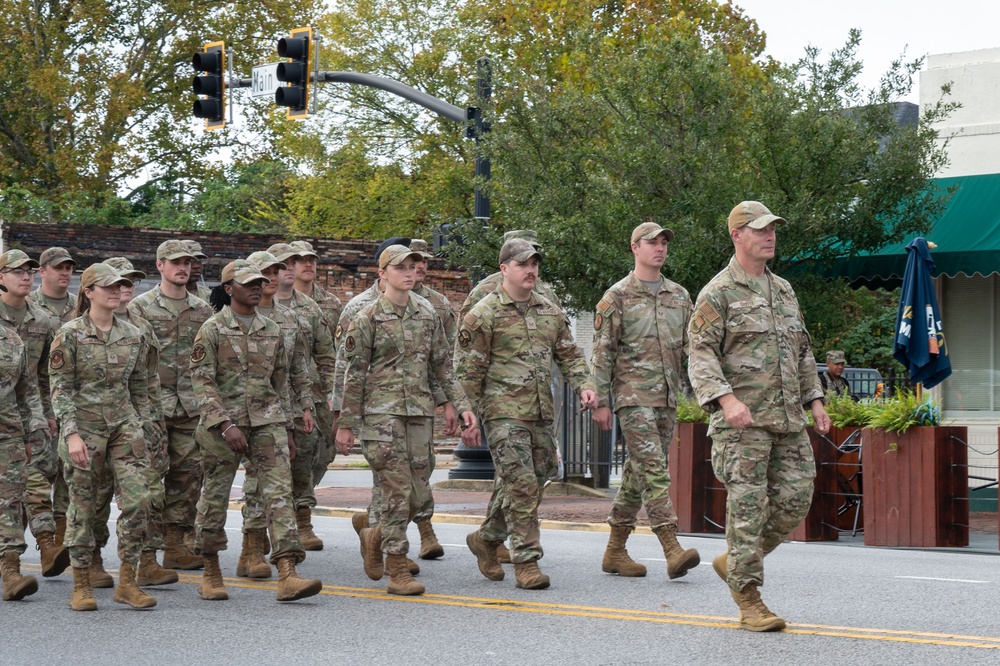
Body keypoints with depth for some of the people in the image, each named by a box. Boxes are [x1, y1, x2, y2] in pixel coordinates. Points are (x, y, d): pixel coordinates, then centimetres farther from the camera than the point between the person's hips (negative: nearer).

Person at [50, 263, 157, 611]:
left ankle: (127, 582, 2)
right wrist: (71, 433, -16)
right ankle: (81, 586, 14)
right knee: (83, 506, 3)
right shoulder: (70, 334, -6)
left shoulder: (132, 335, 8)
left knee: (138, 498, -7)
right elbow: (60, 387, -8)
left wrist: (142, 426, 12)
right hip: (84, 426, -4)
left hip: (124, 425, 4)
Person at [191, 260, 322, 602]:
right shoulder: (212, 330, -3)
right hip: (222, 422, -4)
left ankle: (287, 575, -16)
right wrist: (226, 424, -20)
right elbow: (202, 382, -10)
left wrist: (287, 428, 16)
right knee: (215, 494, 5)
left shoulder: (272, 330, 12)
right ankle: (210, 574, 22)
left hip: (267, 421, 4)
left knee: (279, 490, -9)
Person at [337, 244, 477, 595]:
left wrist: (457, 403, 7)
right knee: (398, 490, -10)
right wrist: (346, 424, -3)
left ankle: (375, 537, 30)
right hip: (382, 412, -5)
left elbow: (442, 365, 17)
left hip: (420, 412, 5)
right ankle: (398, 571, -1)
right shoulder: (367, 319, -2)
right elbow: (354, 374, -2)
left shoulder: (428, 314, 12)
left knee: (418, 495, 3)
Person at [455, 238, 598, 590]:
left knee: (532, 487, 10)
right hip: (504, 412, -6)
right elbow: (468, 372, -4)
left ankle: (486, 538, 30)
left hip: (542, 415, 6)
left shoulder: (551, 312, 14)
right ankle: (526, 561, -6)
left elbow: (569, 355, 19)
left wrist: (584, 386, 1)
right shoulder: (483, 314, -4)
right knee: (523, 486, -13)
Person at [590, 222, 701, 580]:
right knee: (653, 469, -15)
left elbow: (691, 347, 18)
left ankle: (615, 551, 17)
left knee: (638, 473, 9)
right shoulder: (617, 297, -2)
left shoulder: (679, 295, 14)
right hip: (633, 394, -6)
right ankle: (673, 550, -21)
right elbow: (602, 352, -3)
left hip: (668, 397, 6)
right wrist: (601, 401, -7)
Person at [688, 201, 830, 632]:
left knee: (794, 500, 3)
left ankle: (734, 562, 23)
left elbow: (802, 350, 26)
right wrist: (726, 398, -25)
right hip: (742, 420, -7)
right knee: (748, 507, -5)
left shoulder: (784, 291, 19)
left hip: (788, 419, 7)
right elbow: (701, 355, -11)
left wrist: (814, 399, 16)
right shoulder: (717, 294, -4)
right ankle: (748, 600, 3)